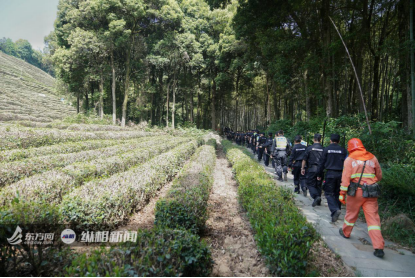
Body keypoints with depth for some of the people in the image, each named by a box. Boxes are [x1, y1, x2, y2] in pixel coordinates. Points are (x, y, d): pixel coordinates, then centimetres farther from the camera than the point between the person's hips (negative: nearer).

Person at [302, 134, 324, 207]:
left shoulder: (310, 148, -4)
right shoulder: (323, 149, 3)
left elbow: (304, 159, -1)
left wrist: (302, 168, 8)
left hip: (311, 169, -3)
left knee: (310, 184, 3)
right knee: (318, 185, 13)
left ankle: (316, 197, -19)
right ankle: (318, 201, 17)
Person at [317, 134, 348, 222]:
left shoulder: (326, 149, -1)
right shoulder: (343, 150, 6)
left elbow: (322, 163, 0)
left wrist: (320, 175, 8)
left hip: (330, 174, -3)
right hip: (340, 174, 3)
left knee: (329, 193, 0)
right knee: (338, 193, 14)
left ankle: (335, 209, -20)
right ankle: (337, 210, 20)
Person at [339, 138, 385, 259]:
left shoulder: (350, 159, -3)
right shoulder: (372, 158, 6)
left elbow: (345, 178, -8)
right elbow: (379, 176, 15)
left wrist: (342, 194, -4)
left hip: (355, 192, -2)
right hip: (371, 193, 2)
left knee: (351, 213, 17)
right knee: (373, 218, 3)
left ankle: (345, 232, 38)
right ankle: (379, 248, -2)